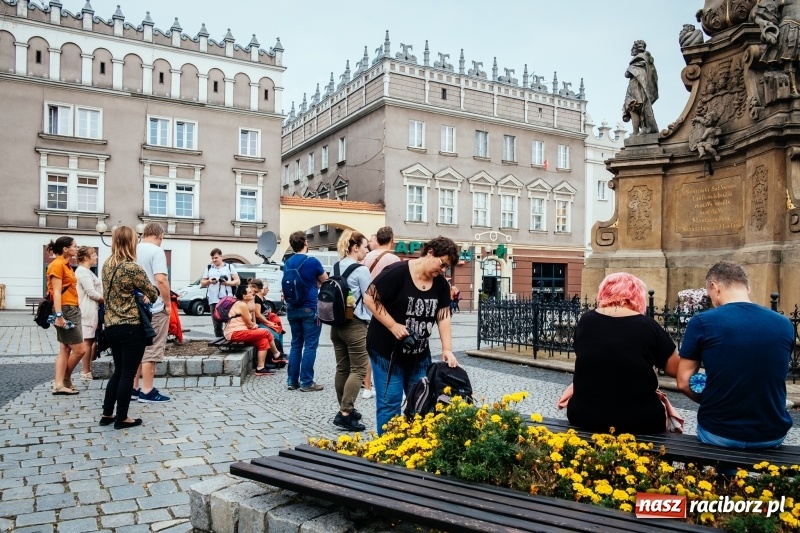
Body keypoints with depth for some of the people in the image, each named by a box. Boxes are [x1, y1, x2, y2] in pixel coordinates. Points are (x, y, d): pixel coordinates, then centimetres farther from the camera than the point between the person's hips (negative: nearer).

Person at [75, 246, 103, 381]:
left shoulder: (86, 271, 21)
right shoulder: (83, 271, -11)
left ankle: (89, 369, 17)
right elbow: (91, 292, -16)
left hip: (92, 309, 10)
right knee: (87, 340, -6)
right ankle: (85, 372, -2)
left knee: (92, 340, 12)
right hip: (88, 310, -10)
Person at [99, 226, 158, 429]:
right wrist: (147, 294, 15)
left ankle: (107, 414, 23)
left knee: (118, 371, 18)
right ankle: (122, 418, 10)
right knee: (128, 373, 2)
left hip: (112, 326, 8)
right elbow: (153, 293, -8)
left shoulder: (107, 265, 7)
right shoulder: (132, 268, -17)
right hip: (132, 328, -7)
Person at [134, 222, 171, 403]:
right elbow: (161, 280, -23)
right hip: (154, 308, -8)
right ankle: (147, 392, 3)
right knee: (151, 351, -1)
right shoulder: (156, 251, -13)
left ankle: (134, 387, 22)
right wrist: (168, 303, -13)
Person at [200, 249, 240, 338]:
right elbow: (202, 283, 19)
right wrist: (209, 281, -3)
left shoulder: (230, 267, 10)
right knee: (216, 323, 2)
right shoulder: (209, 268, 17)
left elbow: (237, 281, 6)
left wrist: (227, 283, -12)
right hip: (213, 300, 3)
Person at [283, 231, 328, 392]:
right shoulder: (312, 261, -11)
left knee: (296, 345, 13)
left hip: (292, 309, 6)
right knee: (310, 346, 0)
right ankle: (306, 382, 3)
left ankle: (292, 381, 16)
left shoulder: (287, 263, 5)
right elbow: (326, 281, 3)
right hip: (310, 309, -6)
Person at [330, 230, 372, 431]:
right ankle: (345, 413, -9)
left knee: (342, 368, 12)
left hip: (337, 323, 8)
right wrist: (372, 322, 6)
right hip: (355, 324, -8)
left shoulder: (336, 268, 9)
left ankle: (345, 409, 21)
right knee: (358, 369, -4)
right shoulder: (361, 270, -12)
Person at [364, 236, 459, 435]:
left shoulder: (441, 284, 1)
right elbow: (370, 298, -18)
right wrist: (393, 325, -21)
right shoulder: (397, 272, -19)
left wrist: (447, 349, -9)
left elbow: (444, 316, 0)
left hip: (420, 354, 7)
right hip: (387, 351, -7)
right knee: (390, 404, 0)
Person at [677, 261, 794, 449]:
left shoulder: (702, 322, -12)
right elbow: (767, 379, 13)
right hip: (772, 436, 3)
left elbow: (683, 382, -8)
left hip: (719, 435, -3)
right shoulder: (785, 325, 0)